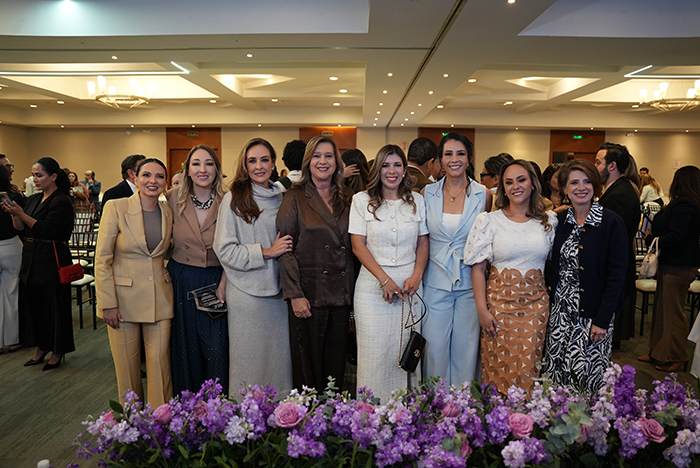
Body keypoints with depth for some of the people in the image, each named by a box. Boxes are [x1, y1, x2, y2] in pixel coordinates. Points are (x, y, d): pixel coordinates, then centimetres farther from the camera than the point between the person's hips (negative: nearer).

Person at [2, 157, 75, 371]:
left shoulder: (61, 202, -11)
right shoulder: (34, 199, 12)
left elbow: (48, 231, -20)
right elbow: (21, 228, 10)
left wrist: (21, 213, -21)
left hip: (52, 261, -8)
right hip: (32, 259, 8)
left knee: (54, 306, 1)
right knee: (34, 304, 13)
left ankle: (58, 352, 15)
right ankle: (41, 348, 27)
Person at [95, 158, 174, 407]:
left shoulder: (168, 211, 3)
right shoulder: (115, 207, -9)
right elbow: (102, 259, -9)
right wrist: (108, 303, -12)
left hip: (159, 300, 3)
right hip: (123, 299, -3)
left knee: (159, 364, 6)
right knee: (127, 365, 9)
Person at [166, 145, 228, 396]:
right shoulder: (173, 198, 0)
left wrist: (223, 284, -10)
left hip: (215, 281, -1)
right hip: (181, 281, 2)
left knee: (217, 349, 0)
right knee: (185, 347, 12)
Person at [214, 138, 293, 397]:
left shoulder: (281, 198, 10)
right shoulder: (234, 199, -5)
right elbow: (225, 250, -10)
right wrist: (266, 252, -14)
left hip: (277, 289, 5)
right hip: (247, 291, -4)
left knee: (279, 354, 10)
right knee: (250, 358, 5)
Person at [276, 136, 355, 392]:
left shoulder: (347, 198, 11)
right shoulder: (295, 198, -1)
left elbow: (353, 246, 14)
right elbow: (285, 248, -7)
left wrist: (351, 290, 6)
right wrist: (295, 294, -14)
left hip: (341, 294, 4)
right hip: (309, 293, -3)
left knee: (336, 363, 12)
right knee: (307, 363, 5)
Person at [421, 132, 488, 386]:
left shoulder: (483, 195, -1)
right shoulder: (428, 193, 2)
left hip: (470, 282, 0)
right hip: (435, 282, 1)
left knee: (466, 347, 8)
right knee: (435, 346, 5)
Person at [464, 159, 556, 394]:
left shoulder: (549, 220, 6)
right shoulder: (489, 221, -2)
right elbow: (478, 268, -4)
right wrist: (482, 310, -10)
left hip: (536, 304, 2)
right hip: (500, 302, -2)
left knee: (529, 367, 6)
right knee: (500, 366, 4)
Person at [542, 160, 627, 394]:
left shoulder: (612, 223, -10)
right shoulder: (560, 220, 4)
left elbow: (616, 274, -11)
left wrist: (602, 320, -14)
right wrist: (551, 303, 4)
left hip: (593, 313, -4)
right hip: (561, 310, 4)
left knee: (587, 374, 1)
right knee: (555, 370, 9)